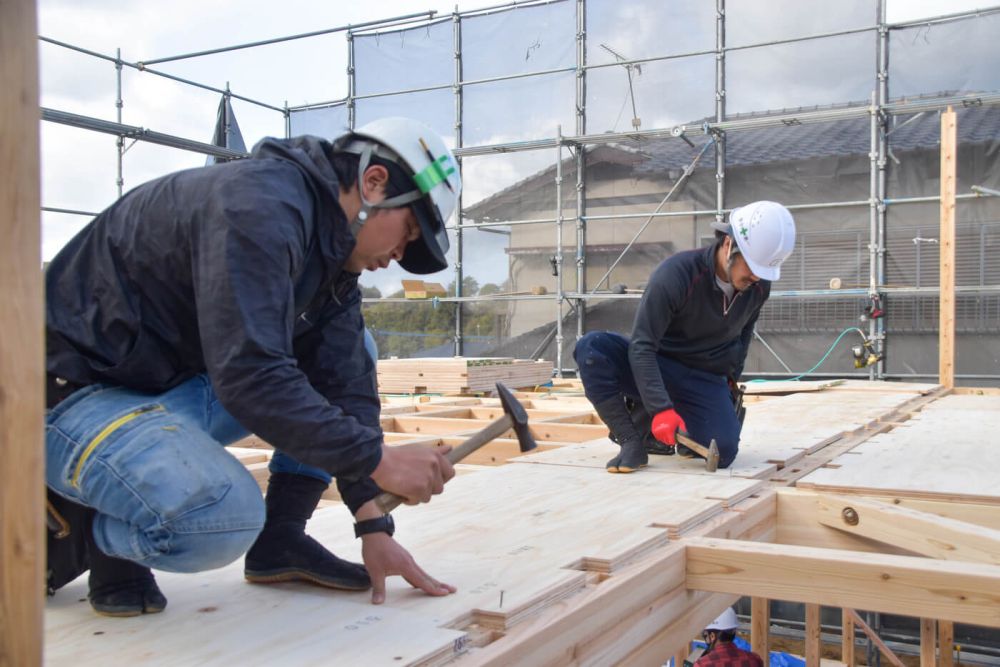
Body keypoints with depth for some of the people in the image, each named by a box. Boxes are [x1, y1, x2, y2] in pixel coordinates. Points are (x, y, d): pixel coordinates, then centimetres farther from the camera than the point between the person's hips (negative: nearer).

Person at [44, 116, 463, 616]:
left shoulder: (332, 250, 5)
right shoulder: (261, 205, -24)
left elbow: (345, 383, 2)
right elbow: (249, 375, -33)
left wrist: (373, 527, -2)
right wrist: (378, 459, -26)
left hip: (174, 386, 9)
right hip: (70, 393, -9)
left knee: (347, 348, 6)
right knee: (223, 517, -34)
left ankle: (279, 540, 4)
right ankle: (73, 525, -2)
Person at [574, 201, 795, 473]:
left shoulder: (759, 286, -8)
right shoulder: (676, 273, -25)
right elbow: (642, 347, -27)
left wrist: (732, 377, 17)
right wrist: (661, 408, -36)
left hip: (706, 380, 4)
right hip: (656, 368, -3)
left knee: (722, 452, -24)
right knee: (591, 348, -31)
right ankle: (632, 441, -23)